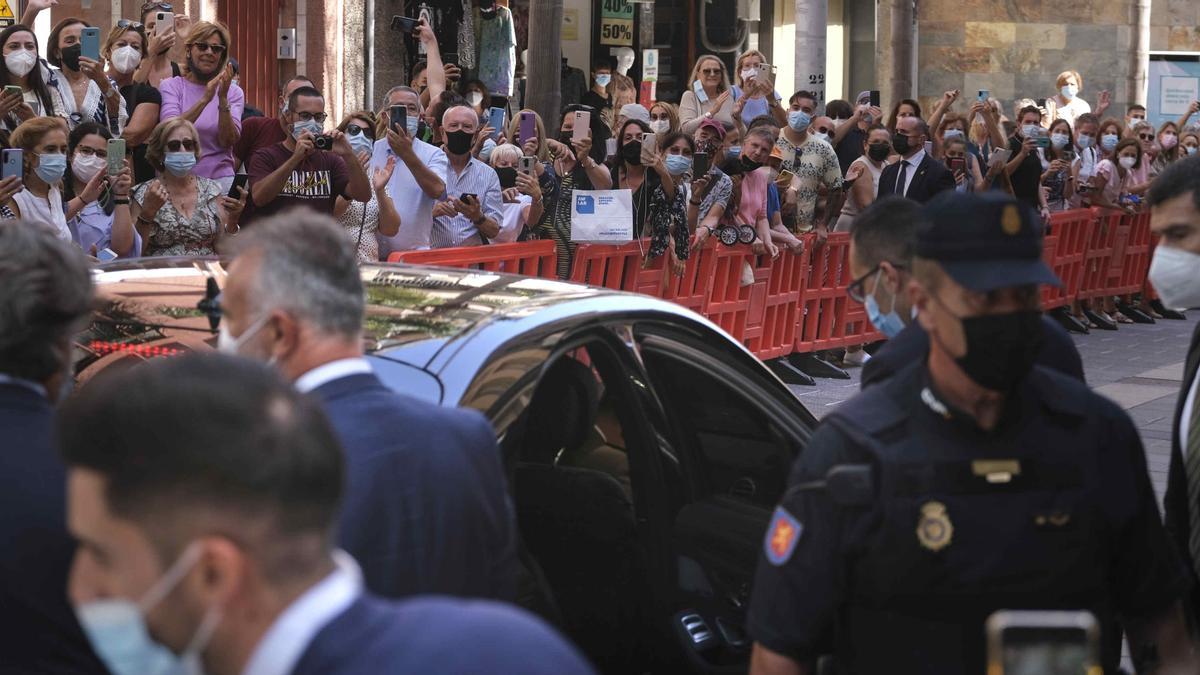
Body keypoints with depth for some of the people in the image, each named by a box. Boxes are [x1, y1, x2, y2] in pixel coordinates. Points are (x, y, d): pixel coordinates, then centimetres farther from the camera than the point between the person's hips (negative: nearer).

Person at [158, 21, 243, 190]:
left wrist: (223, 99, -15)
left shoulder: (233, 92, 8)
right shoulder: (171, 86, 4)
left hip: (219, 178, 1)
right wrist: (205, 99, -22)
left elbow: (228, 142, -4)